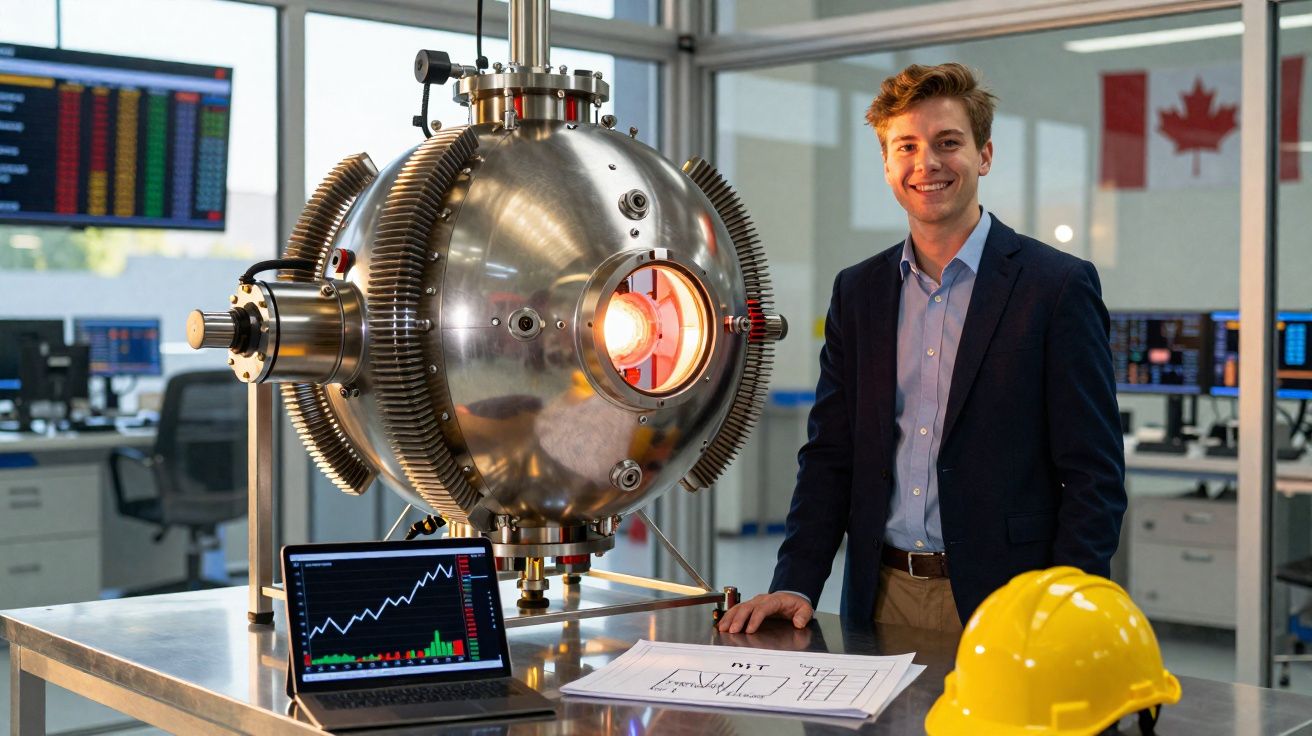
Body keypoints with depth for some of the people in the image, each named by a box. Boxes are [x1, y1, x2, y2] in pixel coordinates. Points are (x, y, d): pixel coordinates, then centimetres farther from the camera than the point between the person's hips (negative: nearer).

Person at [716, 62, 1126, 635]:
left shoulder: (1059, 286, -5)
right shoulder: (856, 292, 10)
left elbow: (1094, 476, -7)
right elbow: (830, 455, 11)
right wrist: (795, 584, -2)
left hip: (998, 607, -4)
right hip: (881, 596, 4)